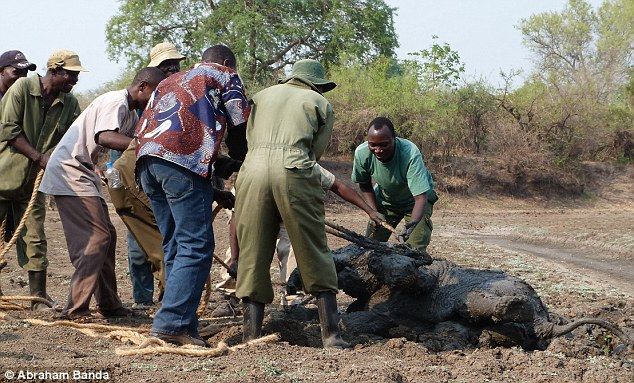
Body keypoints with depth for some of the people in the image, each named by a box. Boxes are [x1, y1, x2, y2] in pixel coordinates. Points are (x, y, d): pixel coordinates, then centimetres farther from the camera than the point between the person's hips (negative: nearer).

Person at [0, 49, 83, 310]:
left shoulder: (70, 104, 4)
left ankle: (39, 298, 7)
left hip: (33, 181, 4)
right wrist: (40, 157, -19)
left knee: (35, 241, 3)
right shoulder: (22, 88, -10)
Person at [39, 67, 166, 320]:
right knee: (96, 237, -15)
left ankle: (108, 304, 19)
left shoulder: (131, 112, 15)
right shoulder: (116, 102, -17)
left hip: (83, 174, 11)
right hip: (69, 172, -11)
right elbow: (104, 137, -34)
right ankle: (75, 310, -16)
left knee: (106, 236, 12)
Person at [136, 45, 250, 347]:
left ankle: (183, 326, 11)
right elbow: (241, 128, 10)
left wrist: (213, 193, 30)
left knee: (175, 247, 13)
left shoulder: (172, 81, 38)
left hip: (146, 157, 7)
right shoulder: (224, 75, 19)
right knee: (196, 246, -8)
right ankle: (171, 323, -17)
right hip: (183, 158, -7)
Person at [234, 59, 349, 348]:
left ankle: (251, 335, 4)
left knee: (253, 255, 7)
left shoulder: (263, 95, 28)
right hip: (294, 173, -2)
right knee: (314, 254, 5)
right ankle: (331, 333, 5)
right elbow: (317, 150, 15)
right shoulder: (321, 104, 21)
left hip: (253, 169, 2)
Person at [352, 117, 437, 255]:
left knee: (415, 249, -18)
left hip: (414, 200, -4)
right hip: (385, 199, 4)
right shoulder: (362, 153, -25)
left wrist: (411, 225, -58)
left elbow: (421, 197, -42)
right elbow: (365, 186, -5)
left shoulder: (410, 154, -39)